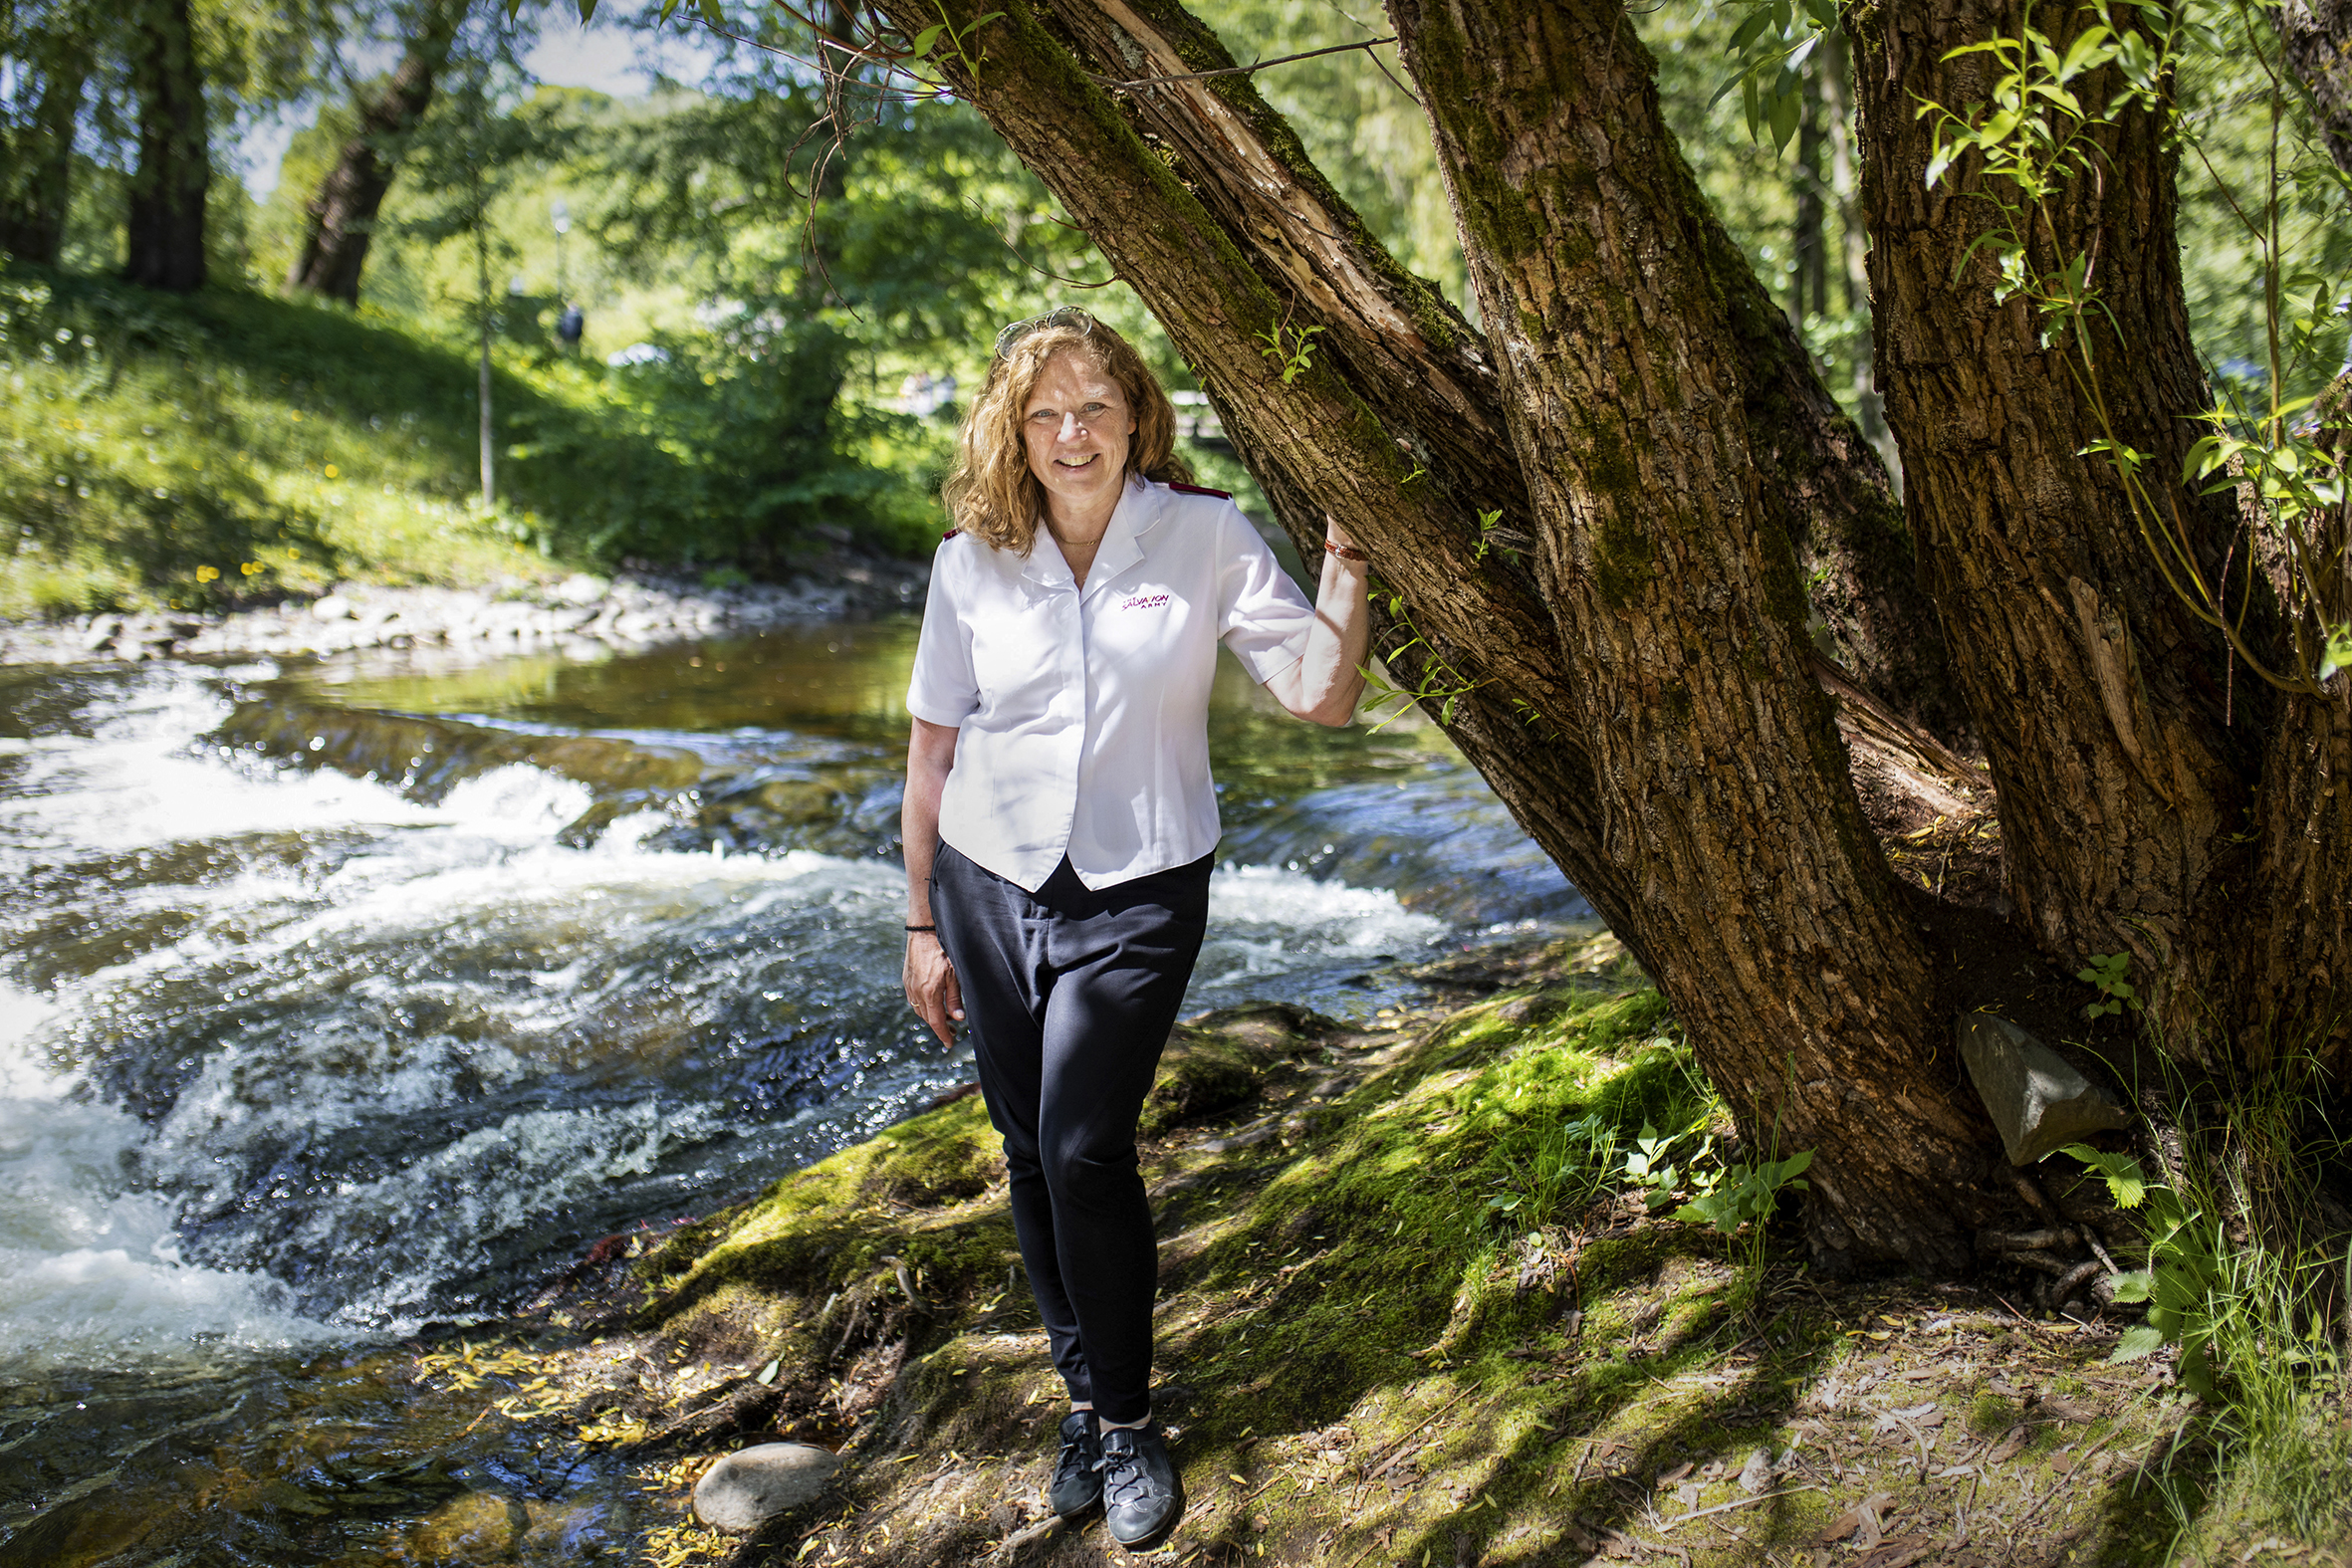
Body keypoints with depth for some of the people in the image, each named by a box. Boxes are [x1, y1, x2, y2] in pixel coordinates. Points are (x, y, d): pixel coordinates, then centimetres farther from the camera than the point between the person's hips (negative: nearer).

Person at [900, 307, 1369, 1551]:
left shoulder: (1204, 535, -6)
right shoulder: (972, 561, -1)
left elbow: (1322, 696, -9)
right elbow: (934, 749, 6)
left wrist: (1346, 560, -19)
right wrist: (921, 924, 7)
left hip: (1139, 894, -3)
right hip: (993, 886, 3)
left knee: (1084, 1148, -12)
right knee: (1030, 1153, 9)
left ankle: (1128, 1423, 9)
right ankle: (1086, 1395, 29)